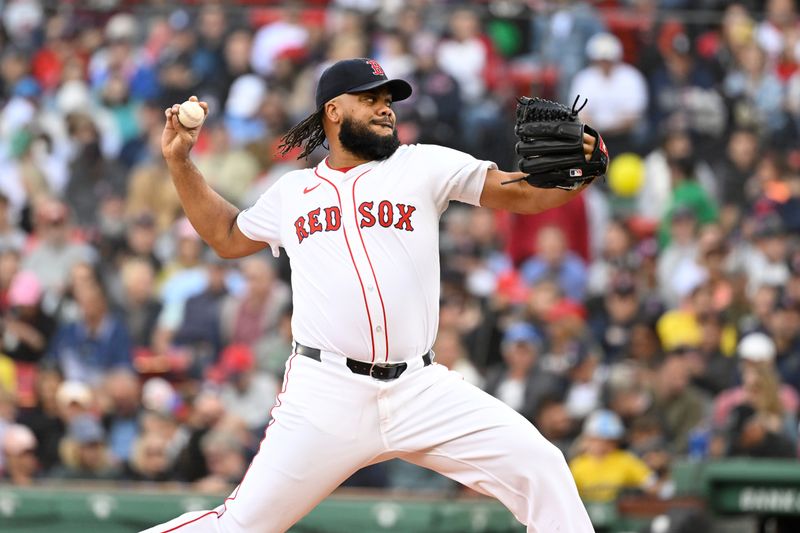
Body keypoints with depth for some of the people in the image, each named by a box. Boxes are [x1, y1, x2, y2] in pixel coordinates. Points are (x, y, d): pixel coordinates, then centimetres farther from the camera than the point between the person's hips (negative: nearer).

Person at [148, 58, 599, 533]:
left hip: (420, 388, 0)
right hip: (325, 395, 0)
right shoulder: (292, 192, 16)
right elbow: (226, 237, 32)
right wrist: (180, 160, 25)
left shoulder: (424, 167, 9)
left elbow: (525, 193, 2)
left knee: (540, 467, -12)